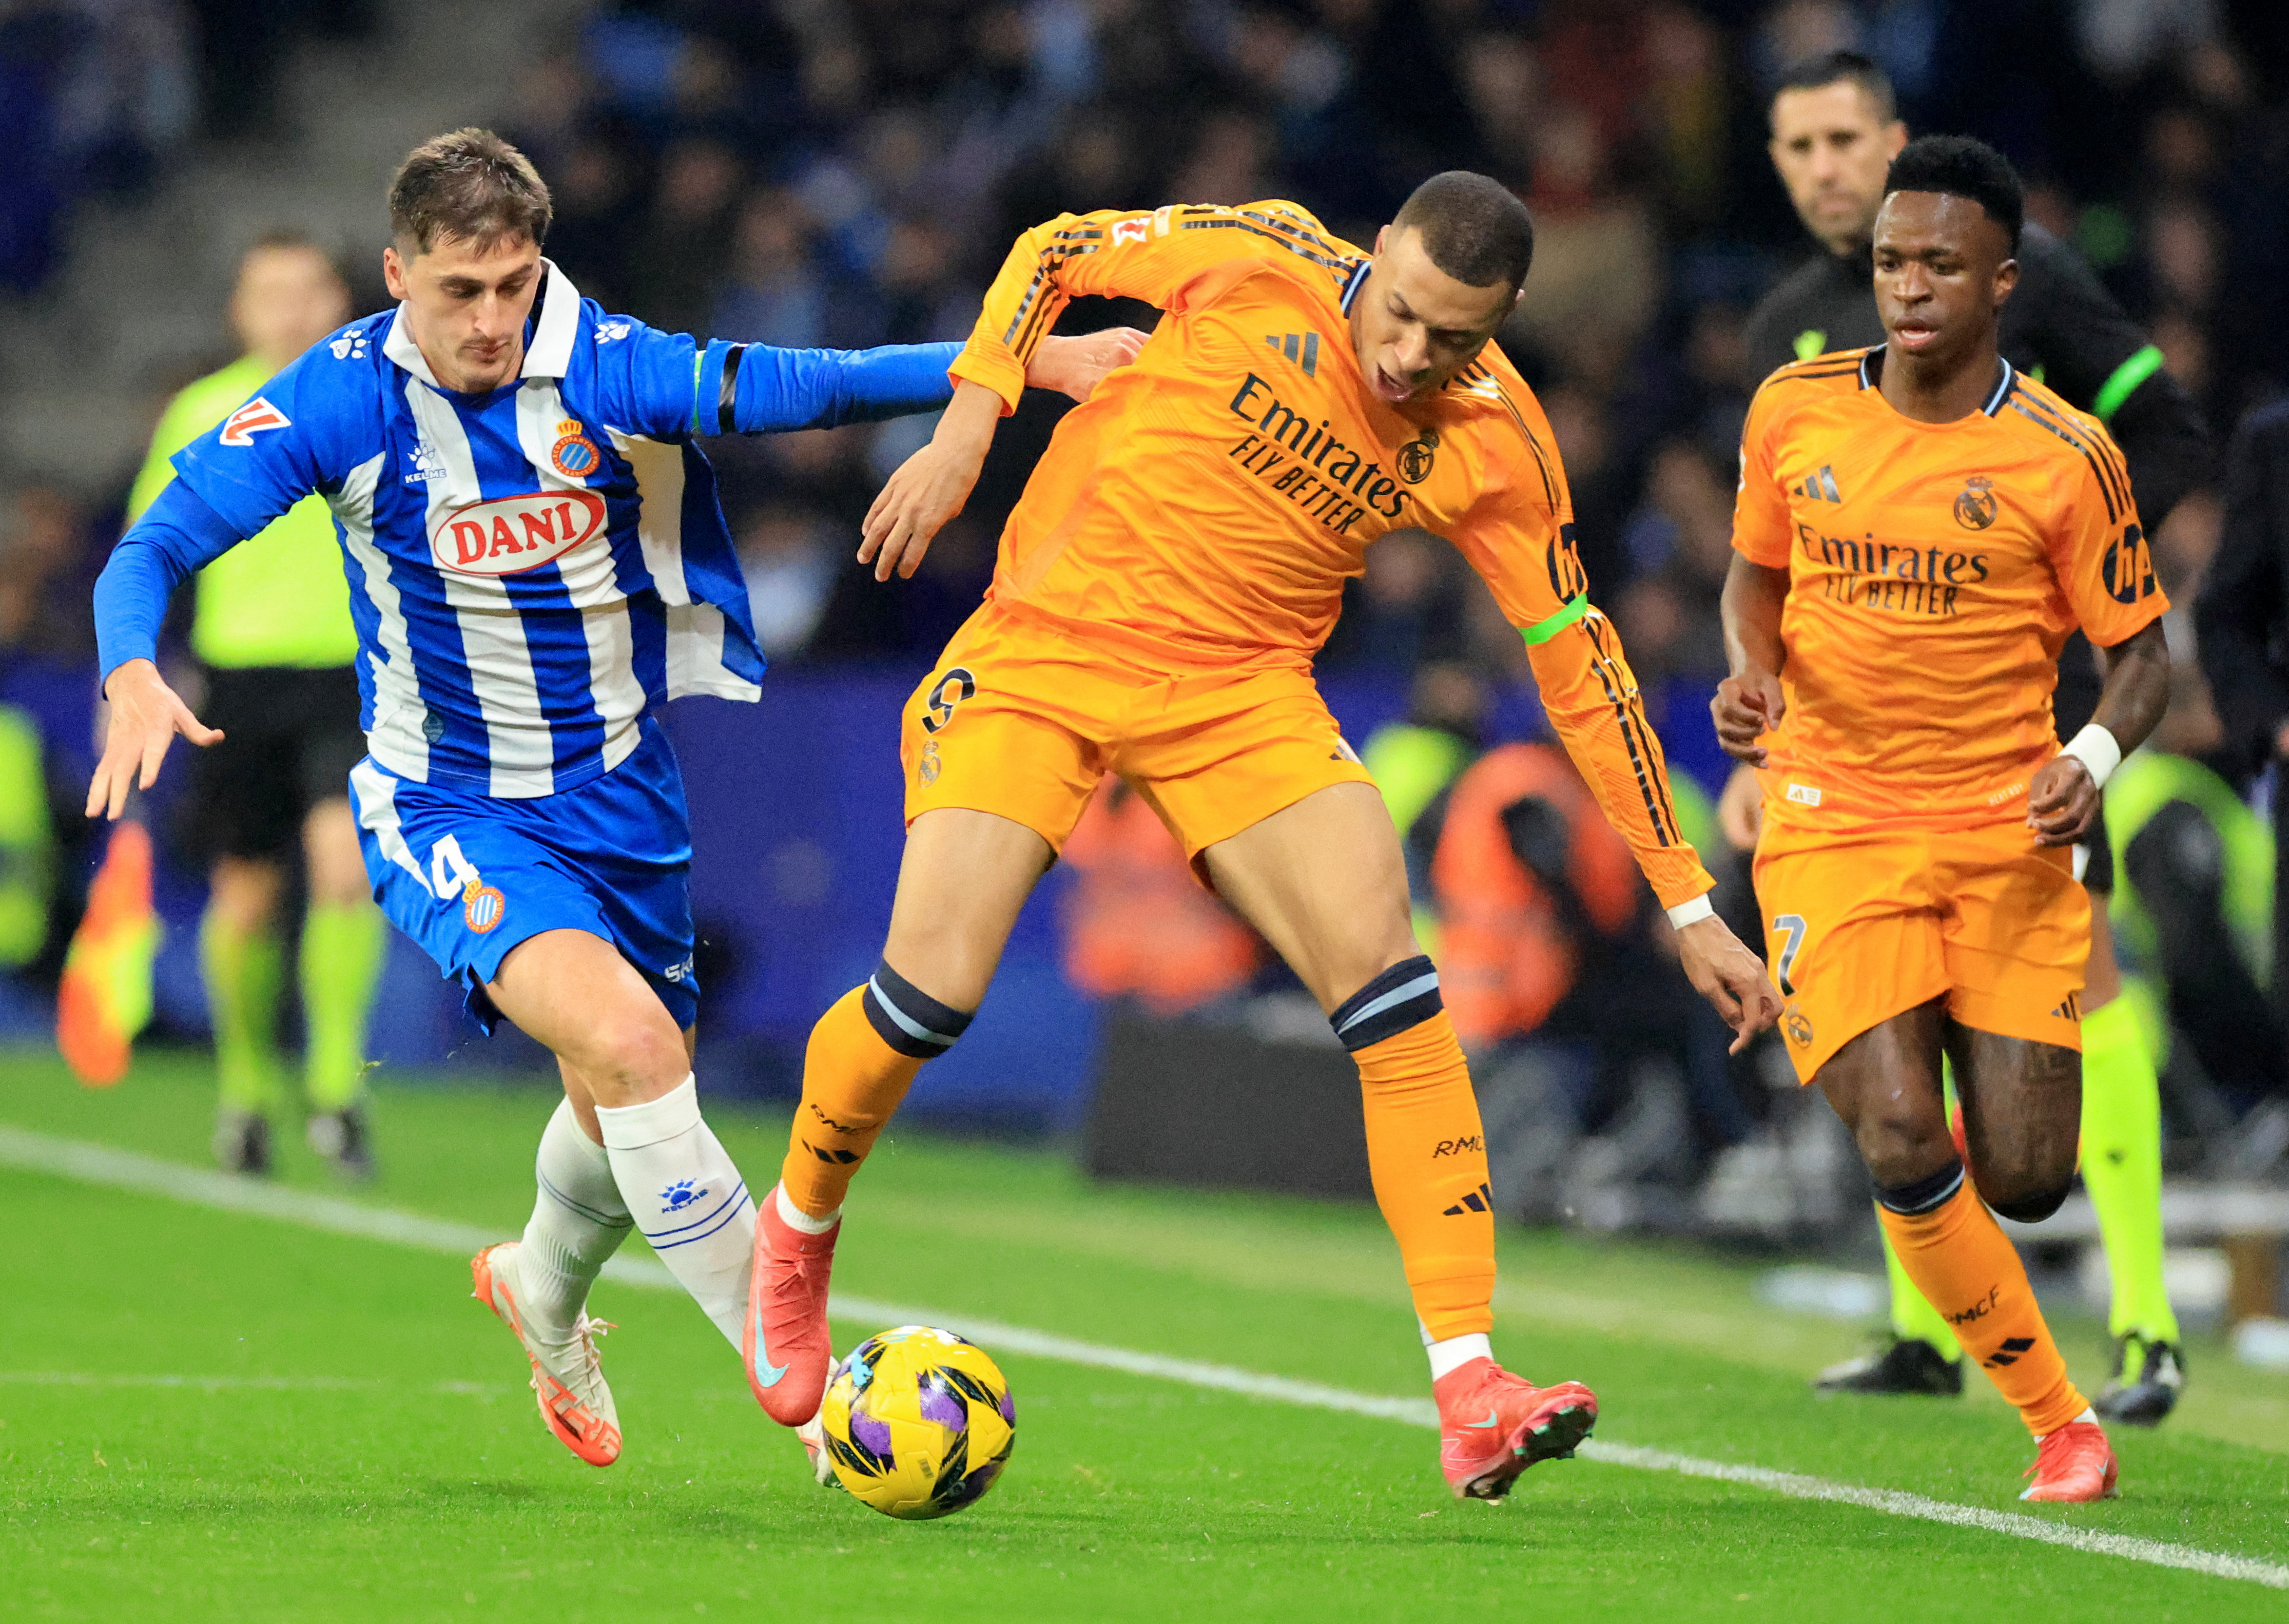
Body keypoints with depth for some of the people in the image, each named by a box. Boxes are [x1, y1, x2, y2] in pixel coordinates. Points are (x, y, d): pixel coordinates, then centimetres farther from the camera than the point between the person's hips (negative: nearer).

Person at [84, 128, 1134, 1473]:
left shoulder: (601, 370, -14)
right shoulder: (344, 400, -16)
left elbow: (790, 387, -24)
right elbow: (158, 547, -17)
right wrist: (135, 678, -38)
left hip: (616, 794, 4)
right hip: (446, 813, -4)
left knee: (627, 1109, 17)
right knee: (630, 1044, -27)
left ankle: (544, 1289, 52)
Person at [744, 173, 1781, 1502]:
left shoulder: (1493, 444, -9)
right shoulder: (1259, 264, -15)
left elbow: (1580, 666, -3)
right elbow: (1052, 251, 1)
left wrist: (1689, 904, -3)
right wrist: (966, 430, -12)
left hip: (1244, 693, 2)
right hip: (1046, 646, -2)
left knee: (1385, 974, -18)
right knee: (929, 993, -13)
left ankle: (1469, 1390, -19)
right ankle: (798, 1232, 20)